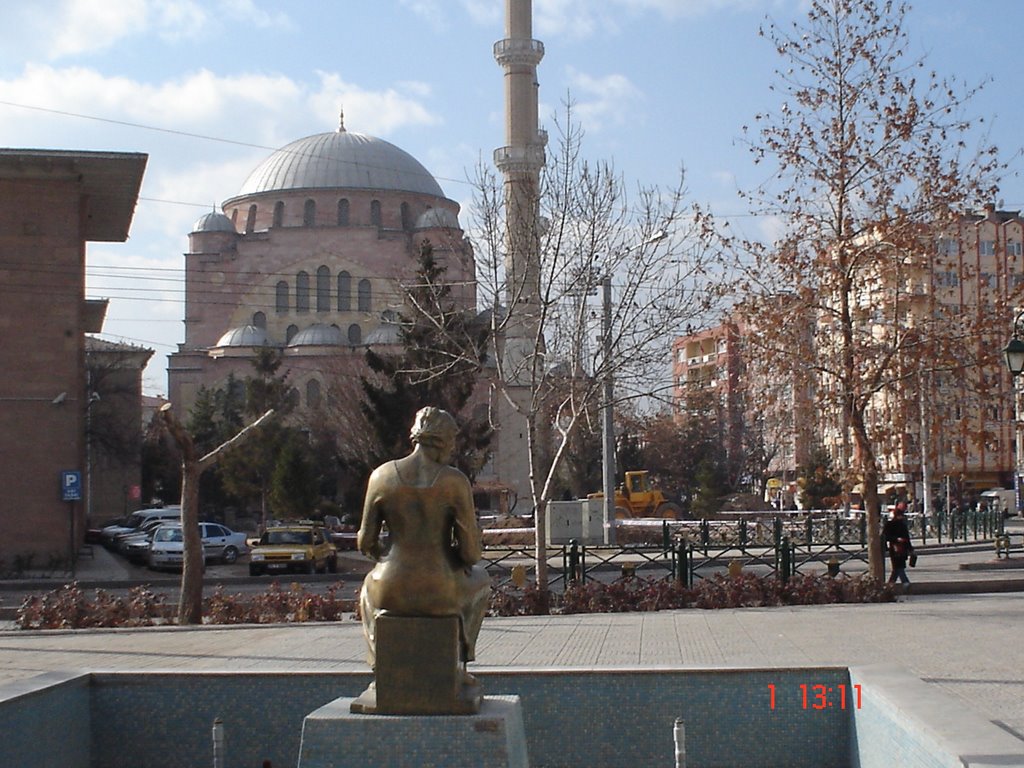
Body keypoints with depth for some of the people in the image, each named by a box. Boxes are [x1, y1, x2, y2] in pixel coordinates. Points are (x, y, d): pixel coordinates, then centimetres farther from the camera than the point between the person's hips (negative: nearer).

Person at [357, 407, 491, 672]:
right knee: (480, 580, 37)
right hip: (441, 594, -2)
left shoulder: (382, 475, -4)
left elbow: (366, 542, 2)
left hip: (393, 593, 2)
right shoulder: (455, 481, -11)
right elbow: (472, 551, -10)